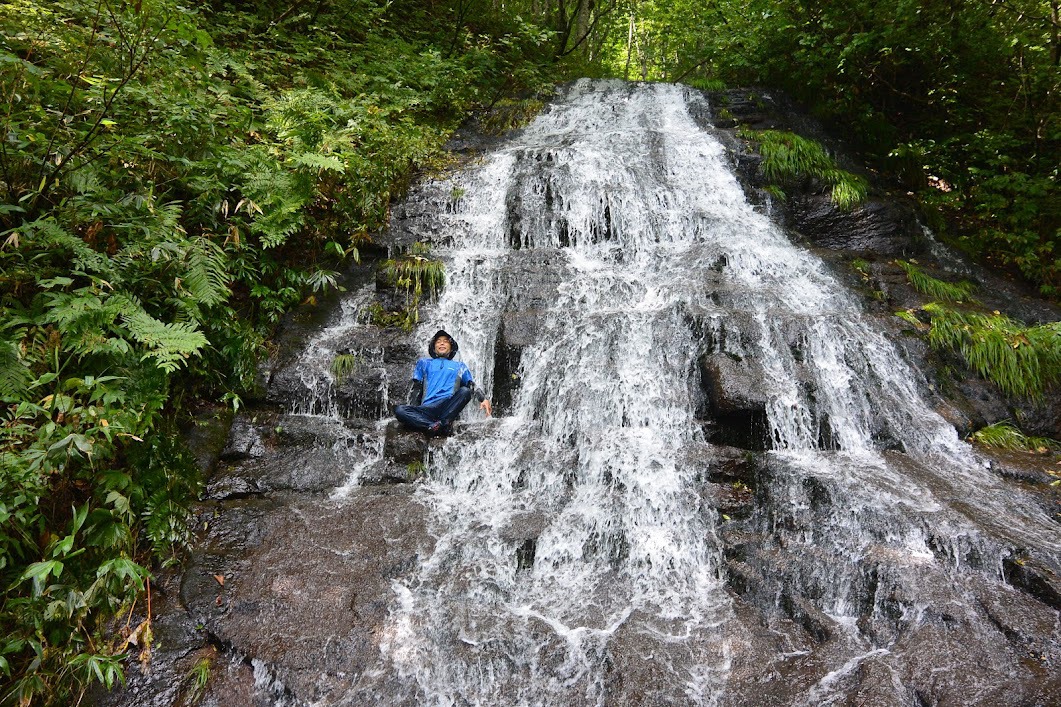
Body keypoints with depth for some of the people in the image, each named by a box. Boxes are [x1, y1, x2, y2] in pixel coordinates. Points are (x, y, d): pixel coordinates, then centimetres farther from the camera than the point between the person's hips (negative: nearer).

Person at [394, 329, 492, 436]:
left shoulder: (459, 366, 27)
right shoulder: (424, 363, 28)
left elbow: (472, 386, 17)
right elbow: (416, 388, 22)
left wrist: (483, 399, -3)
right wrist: (413, 410, 7)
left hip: (449, 408, 0)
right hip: (427, 408, 1)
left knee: (465, 391, -30)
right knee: (399, 410, -28)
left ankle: (444, 422, -39)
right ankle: (439, 427, -40)